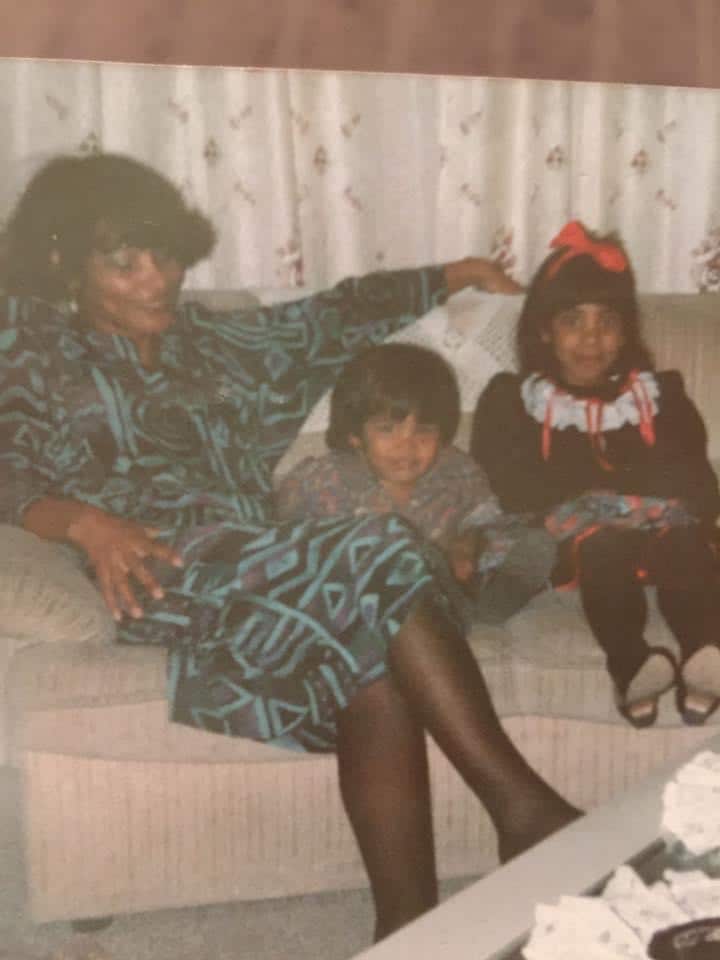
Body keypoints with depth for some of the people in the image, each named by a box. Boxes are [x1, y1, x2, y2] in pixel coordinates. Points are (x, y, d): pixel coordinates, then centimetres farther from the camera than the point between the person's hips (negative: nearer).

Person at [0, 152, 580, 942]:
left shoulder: (207, 342, 26)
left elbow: (329, 315, 34)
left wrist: (453, 275, 39)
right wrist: (84, 522, -25)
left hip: (257, 579, 5)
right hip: (165, 577, -5)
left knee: (376, 670, -29)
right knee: (375, 554, -28)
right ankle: (522, 802, -23)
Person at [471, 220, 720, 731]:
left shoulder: (660, 393, 22)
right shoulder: (514, 398, 16)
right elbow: (507, 483, 0)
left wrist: (592, 490, -8)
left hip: (657, 537, 2)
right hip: (566, 547, -1)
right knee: (604, 544, -35)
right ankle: (632, 666, -52)